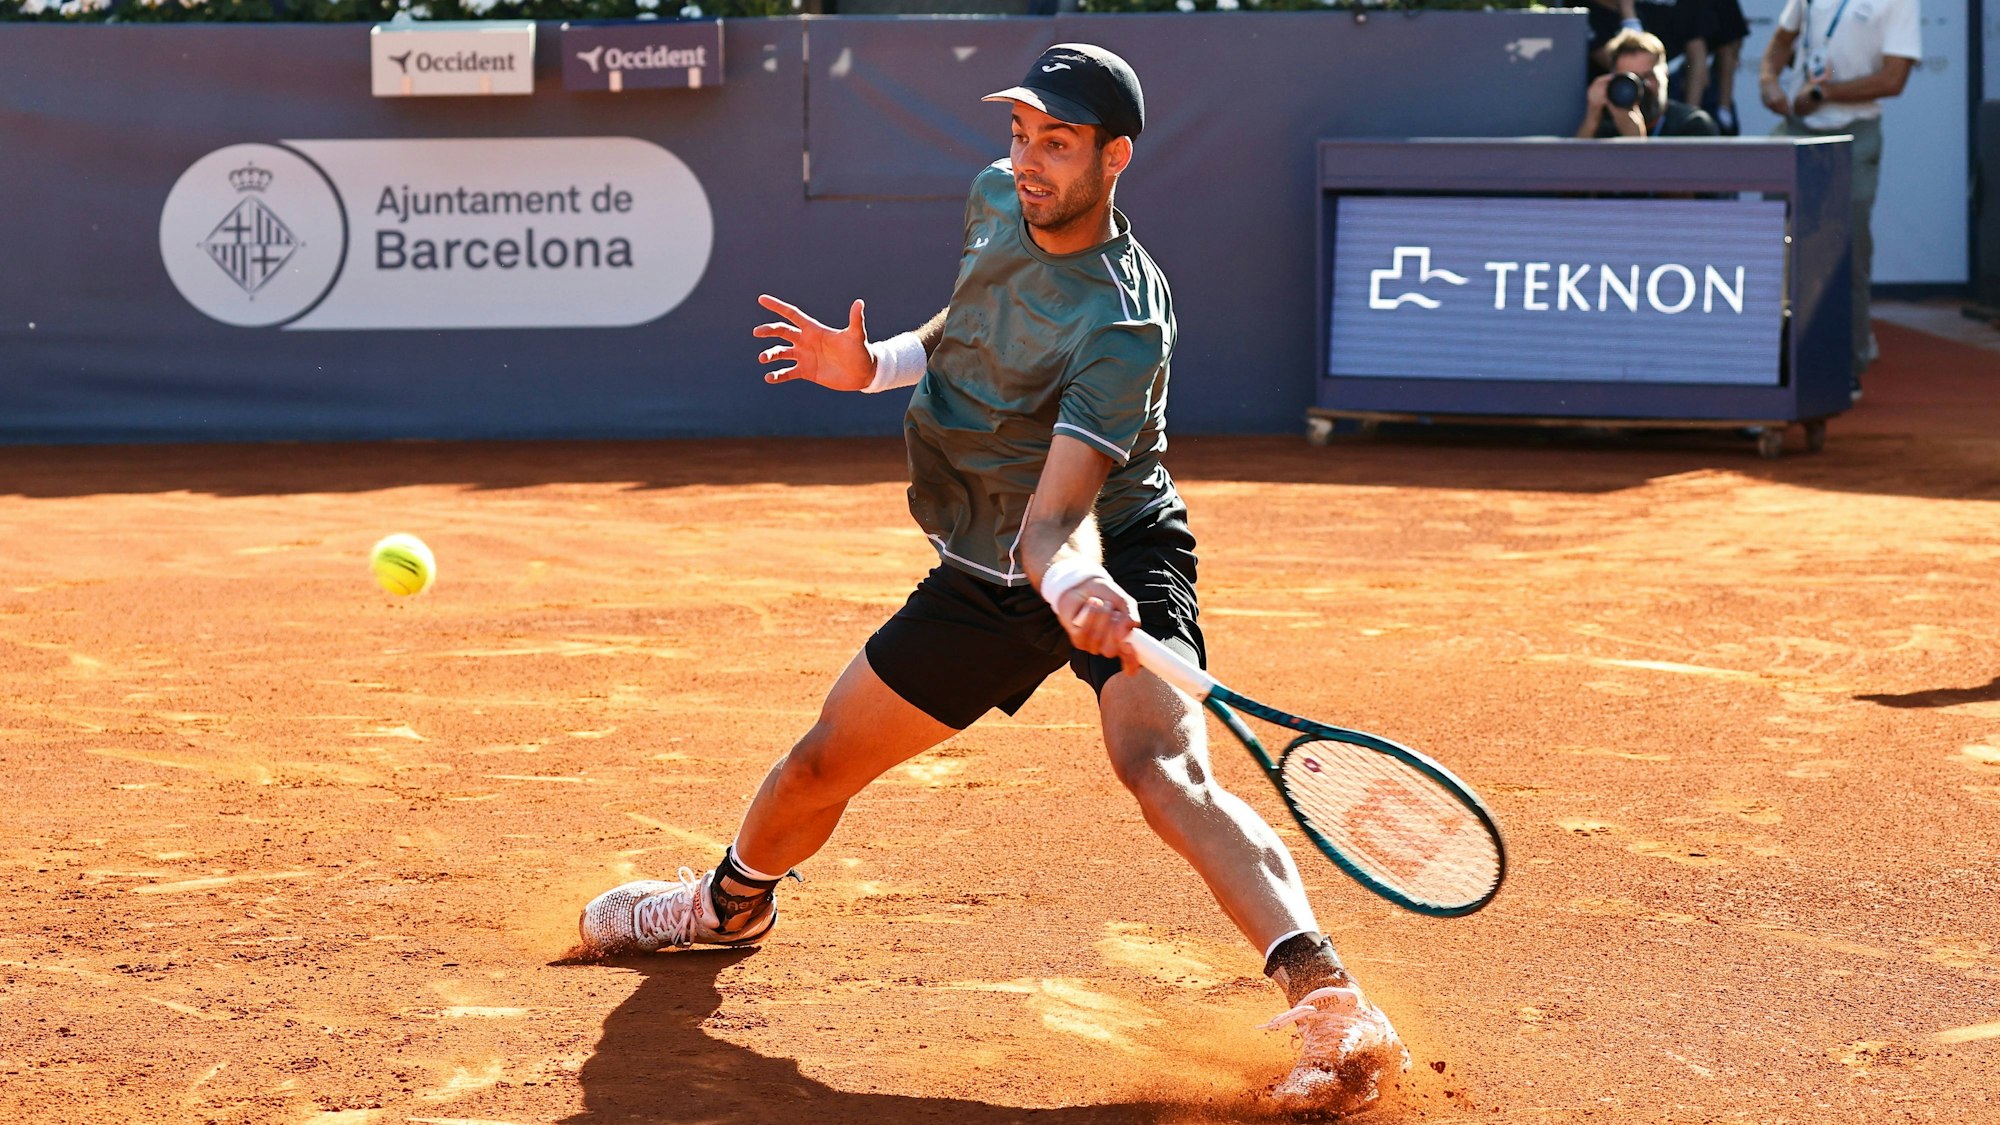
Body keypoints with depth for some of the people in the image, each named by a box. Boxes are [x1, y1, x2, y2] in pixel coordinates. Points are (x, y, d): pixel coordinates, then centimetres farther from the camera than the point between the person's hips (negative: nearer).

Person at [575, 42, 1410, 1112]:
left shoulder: (1119, 327, -28)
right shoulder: (995, 197, -5)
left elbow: (1053, 520, -36)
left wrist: (1071, 582, -58)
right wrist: (876, 364, 0)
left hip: (1110, 556, -7)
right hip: (984, 576, 7)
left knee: (1164, 772, -34)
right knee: (821, 765, 16)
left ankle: (1331, 1012, -41)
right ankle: (731, 901, 48)